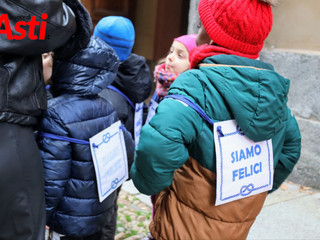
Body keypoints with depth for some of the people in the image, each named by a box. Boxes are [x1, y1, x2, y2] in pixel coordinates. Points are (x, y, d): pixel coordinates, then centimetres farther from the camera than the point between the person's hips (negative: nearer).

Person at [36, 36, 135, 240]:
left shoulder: (57, 115, -23)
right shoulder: (107, 108, -4)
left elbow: (51, 178, -21)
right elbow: (129, 152, 4)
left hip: (73, 220, -6)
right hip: (101, 209, 6)